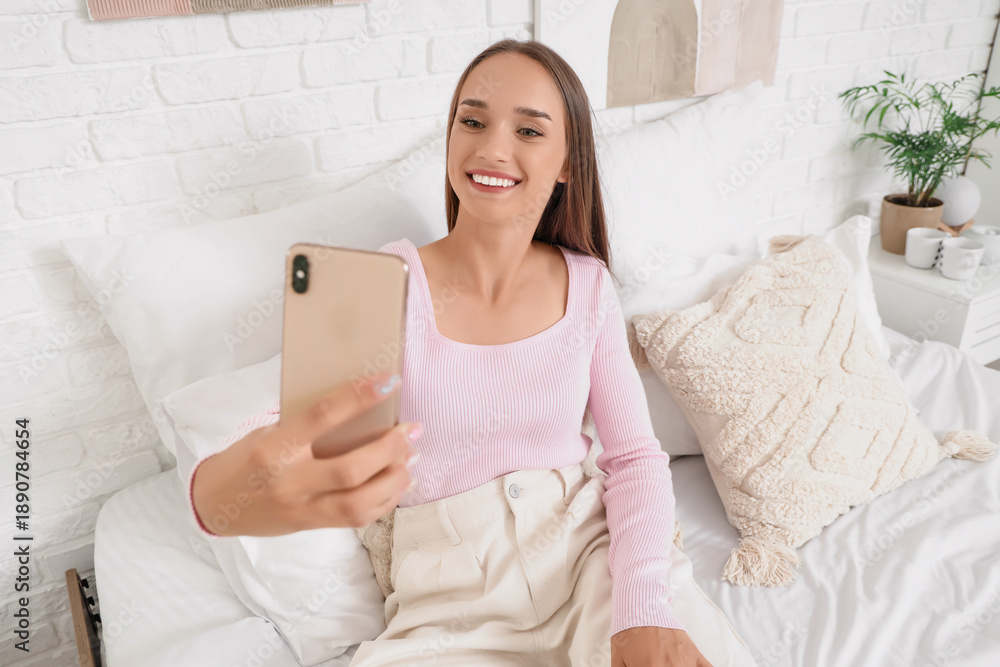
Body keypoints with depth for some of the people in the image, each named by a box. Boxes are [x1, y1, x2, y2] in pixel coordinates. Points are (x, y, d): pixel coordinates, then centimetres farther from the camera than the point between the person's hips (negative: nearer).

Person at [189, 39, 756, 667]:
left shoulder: (588, 285, 1)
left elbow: (636, 455, 1)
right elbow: (289, 427, -18)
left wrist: (643, 612, -15)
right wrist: (222, 489, -43)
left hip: (588, 546, 1)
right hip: (454, 599, 0)